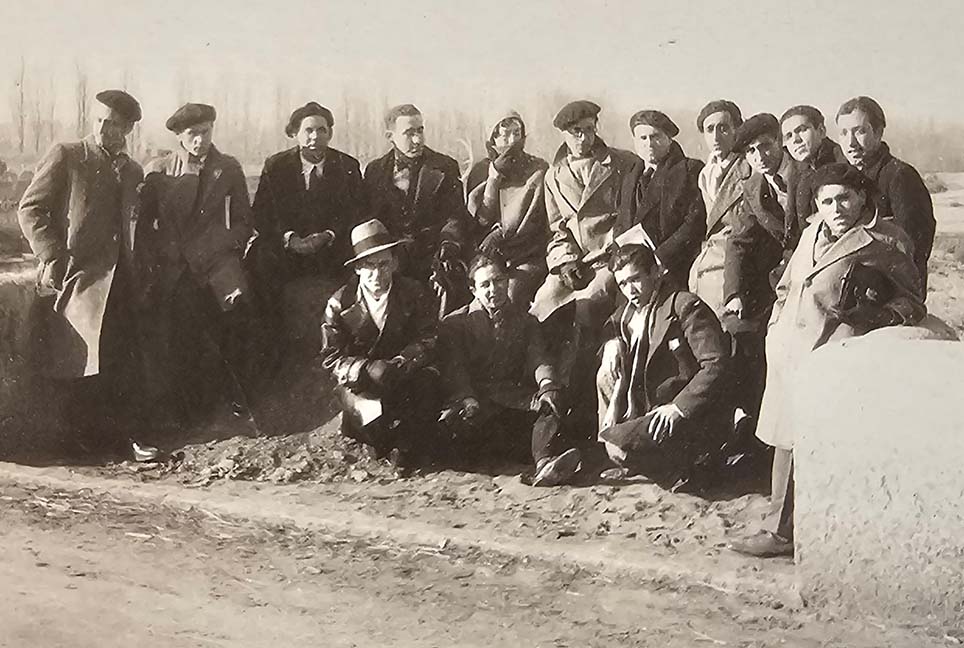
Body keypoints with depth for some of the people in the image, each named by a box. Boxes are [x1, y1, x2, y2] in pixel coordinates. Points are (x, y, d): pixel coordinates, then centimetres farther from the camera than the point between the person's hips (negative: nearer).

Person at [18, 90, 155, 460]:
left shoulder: (133, 172, 18)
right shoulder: (66, 157, 2)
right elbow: (30, 209, -2)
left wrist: (138, 272, 12)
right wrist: (52, 256, -11)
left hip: (120, 280, 5)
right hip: (77, 276, -5)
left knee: (126, 361, 1)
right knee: (81, 361, -7)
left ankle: (130, 434, 6)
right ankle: (88, 437, 3)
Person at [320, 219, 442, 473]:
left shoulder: (415, 294, -3)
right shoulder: (339, 304, -5)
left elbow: (427, 340, -7)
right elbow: (331, 358, -6)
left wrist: (398, 365, -26)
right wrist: (368, 369, -25)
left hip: (405, 374, 1)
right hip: (359, 381, 0)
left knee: (427, 380, -32)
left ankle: (409, 448, -10)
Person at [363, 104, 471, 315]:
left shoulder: (445, 167, 7)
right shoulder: (375, 171, 13)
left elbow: (455, 216, 1)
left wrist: (448, 244, -18)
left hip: (432, 253, -2)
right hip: (388, 257, 2)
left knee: (449, 277, -27)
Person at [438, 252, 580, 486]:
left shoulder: (525, 320, 22)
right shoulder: (455, 323, 14)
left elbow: (538, 359, 6)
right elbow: (454, 369, 0)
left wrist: (547, 385, -18)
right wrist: (467, 399, -22)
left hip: (515, 396, 2)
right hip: (476, 398, -2)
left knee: (548, 404, -30)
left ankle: (545, 462, -52)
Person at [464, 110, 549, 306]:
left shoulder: (539, 169, 5)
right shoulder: (481, 170, 12)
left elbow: (532, 218, -3)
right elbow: (480, 218, 2)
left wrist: (500, 236, -15)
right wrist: (494, 176, -5)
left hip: (528, 257, -2)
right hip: (488, 258, 2)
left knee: (511, 295, -27)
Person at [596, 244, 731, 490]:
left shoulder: (686, 306, -12)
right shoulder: (627, 315, 11)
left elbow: (717, 364, -19)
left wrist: (679, 407, -25)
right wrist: (612, 345, -4)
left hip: (694, 416, -8)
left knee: (618, 445, -26)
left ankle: (685, 467, -3)